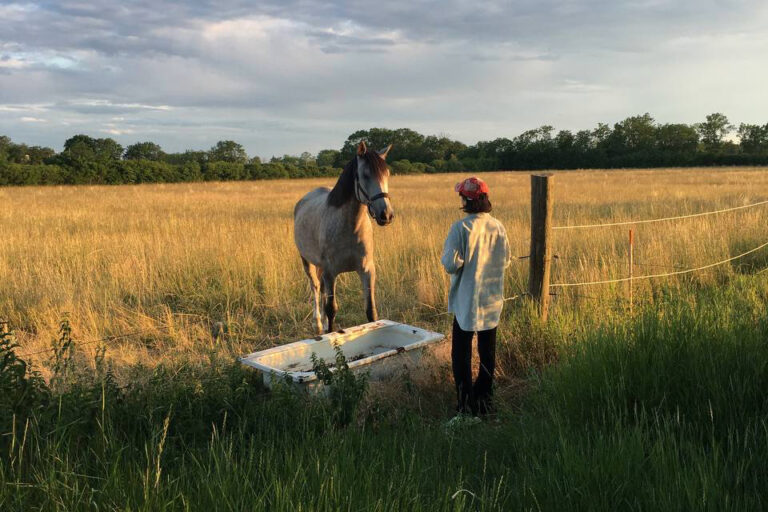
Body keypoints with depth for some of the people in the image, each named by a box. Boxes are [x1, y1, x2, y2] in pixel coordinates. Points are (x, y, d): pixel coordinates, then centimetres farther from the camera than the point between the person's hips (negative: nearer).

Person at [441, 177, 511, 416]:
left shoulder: (460, 228, -17)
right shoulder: (497, 226, -2)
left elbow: (452, 264, -20)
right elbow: (506, 260, 7)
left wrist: (445, 254, 0)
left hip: (467, 301, -4)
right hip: (493, 300, 4)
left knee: (461, 353, 8)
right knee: (487, 352, 16)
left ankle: (466, 403, 10)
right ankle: (484, 400, 24)